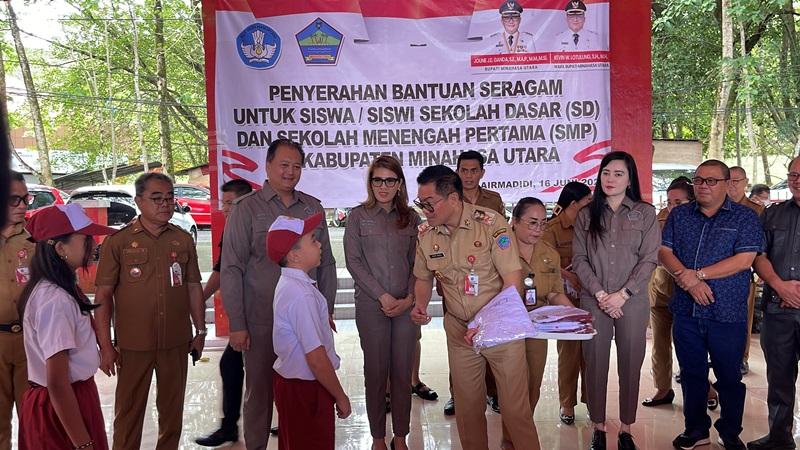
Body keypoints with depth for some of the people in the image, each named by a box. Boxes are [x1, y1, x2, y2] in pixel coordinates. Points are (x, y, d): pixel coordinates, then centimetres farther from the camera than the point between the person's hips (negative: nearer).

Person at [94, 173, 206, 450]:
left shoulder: (183, 240, 4)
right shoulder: (118, 242, -6)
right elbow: (103, 296, -6)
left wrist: (200, 331, 10)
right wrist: (105, 345, -9)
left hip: (176, 343, 3)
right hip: (133, 345, -3)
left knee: (172, 408, 14)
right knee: (129, 411, 9)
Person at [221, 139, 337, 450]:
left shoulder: (313, 208, 7)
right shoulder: (247, 209, -4)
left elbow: (326, 264, 12)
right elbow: (231, 270, -6)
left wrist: (327, 311, 9)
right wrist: (237, 325, -9)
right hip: (262, 322, -3)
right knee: (259, 392, 10)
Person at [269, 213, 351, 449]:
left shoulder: (288, 284, 4)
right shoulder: (302, 295, -26)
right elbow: (316, 357, -25)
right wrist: (340, 397, -15)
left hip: (290, 380, 9)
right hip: (305, 388, -9)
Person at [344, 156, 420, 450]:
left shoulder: (411, 218, 9)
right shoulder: (358, 216, 2)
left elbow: (417, 263, 7)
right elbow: (353, 261, -4)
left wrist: (408, 299, -7)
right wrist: (382, 296, -11)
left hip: (406, 306, 2)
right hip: (371, 305, -2)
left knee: (403, 372, 6)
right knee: (376, 371, 4)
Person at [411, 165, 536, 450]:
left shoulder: (491, 223, -16)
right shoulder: (427, 235, 0)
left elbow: (513, 279, -18)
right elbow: (424, 278, 16)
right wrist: (421, 304, -5)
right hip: (459, 330, 4)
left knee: (515, 405, 2)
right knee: (467, 405, 13)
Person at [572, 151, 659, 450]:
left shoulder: (645, 213, 3)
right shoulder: (587, 214, 7)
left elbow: (649, 260, -3)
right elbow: (579, 259, 2)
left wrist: (622, 295, -11)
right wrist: (599, 294, -10)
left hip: (632, 302, -1)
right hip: (594, 301, 1)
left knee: (630, 366, 6)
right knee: (595, 365, 5)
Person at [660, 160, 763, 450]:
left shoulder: (744, 217, -1)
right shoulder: (679, 215, 9)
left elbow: (744, 260, -12)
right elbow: (664, 252, 1)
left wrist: (698, 274, -16)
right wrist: (688, 278, -16)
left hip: (728, 314, -3)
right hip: (686, 311, 3)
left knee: (729, 377, 8)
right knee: (692, 374, 13)